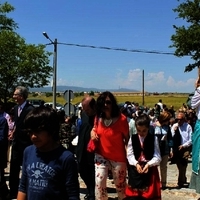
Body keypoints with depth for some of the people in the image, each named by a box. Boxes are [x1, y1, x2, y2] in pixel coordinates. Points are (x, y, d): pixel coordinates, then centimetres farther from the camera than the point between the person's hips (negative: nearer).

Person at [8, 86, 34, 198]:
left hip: (26, 144, -7)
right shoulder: (16, 108, 7)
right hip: (17, 143, 8)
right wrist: (14, 132, 6)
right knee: (14, 168, 14)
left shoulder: (30, 109, -19)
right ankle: (13, 192, 27)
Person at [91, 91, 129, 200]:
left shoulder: (121, 119, -17)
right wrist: (93, 132, -8)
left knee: (120, 184, 14)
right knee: (99, 182, -8)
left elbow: (127, 138, -9)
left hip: (118, 157, -3)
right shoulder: (98, 118, -5)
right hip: (101, 155, 3)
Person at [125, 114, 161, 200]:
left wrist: (148, 164, -21)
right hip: (135, 170, 1)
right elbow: (130, 155, -1)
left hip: (150, 170, -1)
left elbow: (157, 157, -6)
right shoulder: (132, 138, 1)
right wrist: (136, 164, -18)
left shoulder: (154, 139, -3)